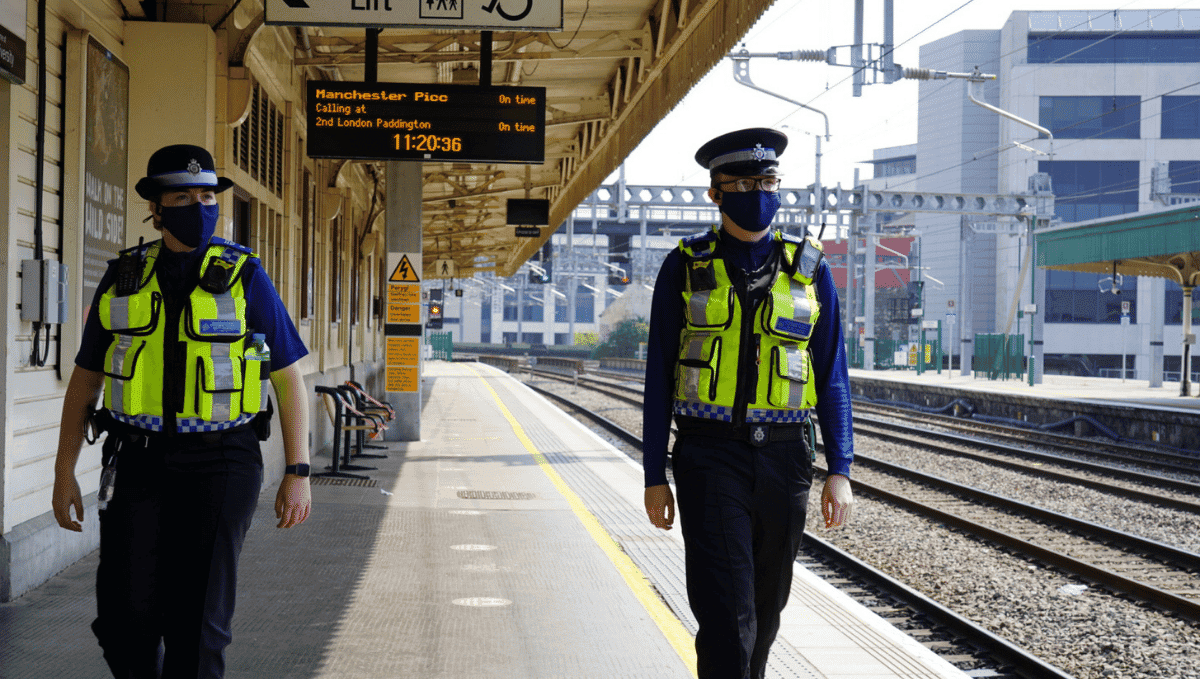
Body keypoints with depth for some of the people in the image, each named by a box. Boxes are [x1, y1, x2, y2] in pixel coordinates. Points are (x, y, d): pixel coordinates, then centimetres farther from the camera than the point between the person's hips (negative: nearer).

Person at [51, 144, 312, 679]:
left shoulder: (244, 278, 0)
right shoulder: (122, 280, 7)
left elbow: (289, 378, 2)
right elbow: (84, 381, 13)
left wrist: (297, 474, -4)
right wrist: (64, 473, 7)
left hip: (219, 467, -2)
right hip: (137, 464, 3)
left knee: (196, 620, -6)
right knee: (124, 618, 0)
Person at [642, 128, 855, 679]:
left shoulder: (808, 269, 6)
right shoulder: (685, 268, 1)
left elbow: (832, 376, 6)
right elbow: (659, 378, 3)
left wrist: (840, 470, -2)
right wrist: (654, 477, 0)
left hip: (784, 459, 3)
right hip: (710, 458, -2)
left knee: (766, 608, 14)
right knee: (725, 611, -11)